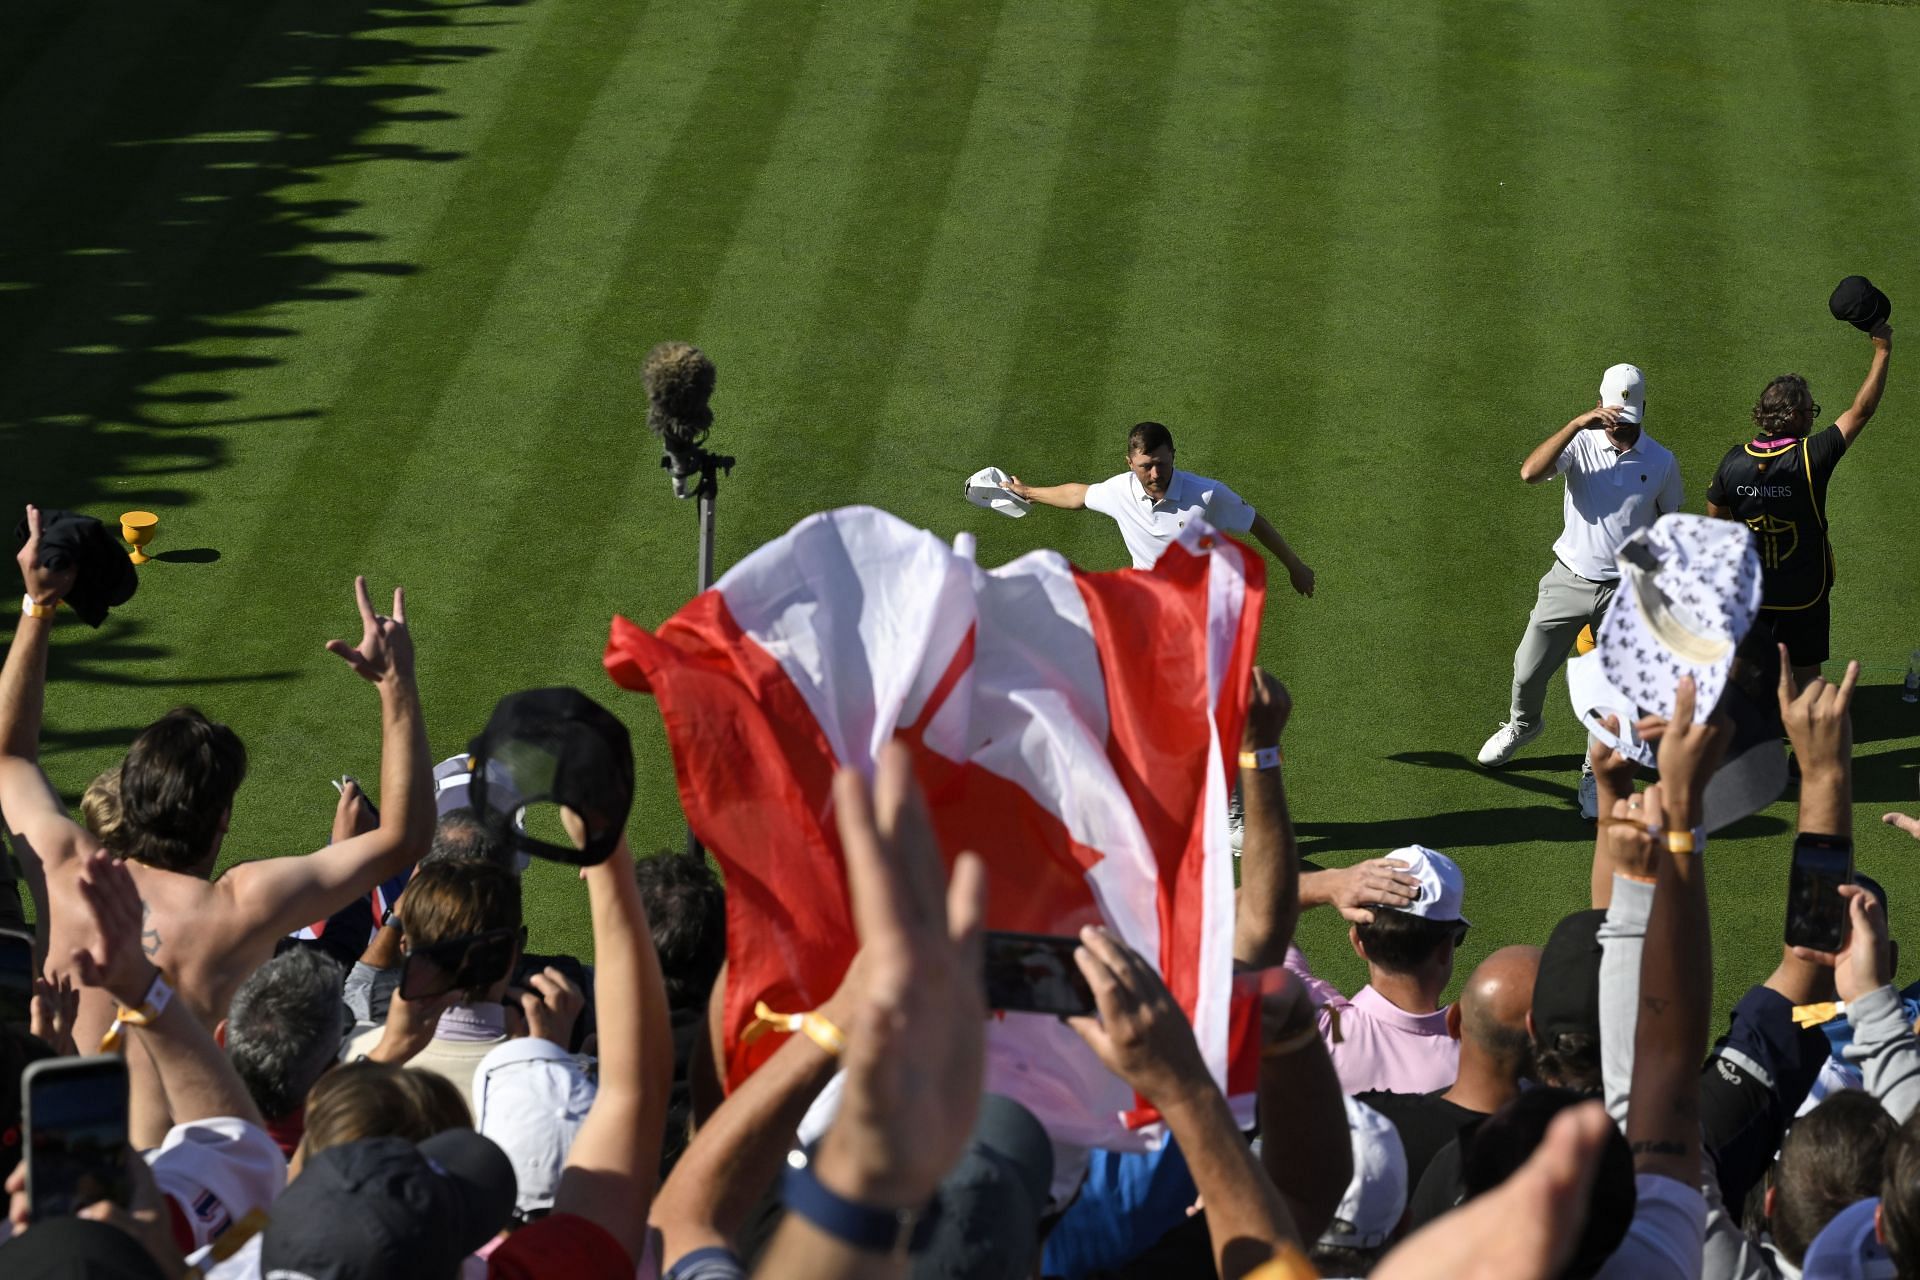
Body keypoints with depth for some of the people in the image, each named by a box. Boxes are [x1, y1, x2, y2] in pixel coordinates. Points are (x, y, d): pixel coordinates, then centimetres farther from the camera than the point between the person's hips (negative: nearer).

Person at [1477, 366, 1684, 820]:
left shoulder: (1662, 462, -4)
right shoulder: (1581, 445, -9)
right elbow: (1530, 472, -27)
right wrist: (1577, 424, -34)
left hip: (1625, 591, 0)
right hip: (1569, 580, 0)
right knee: (1528, 670, 11)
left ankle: (1595, 776, 19)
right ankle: (1523, 724, 44)